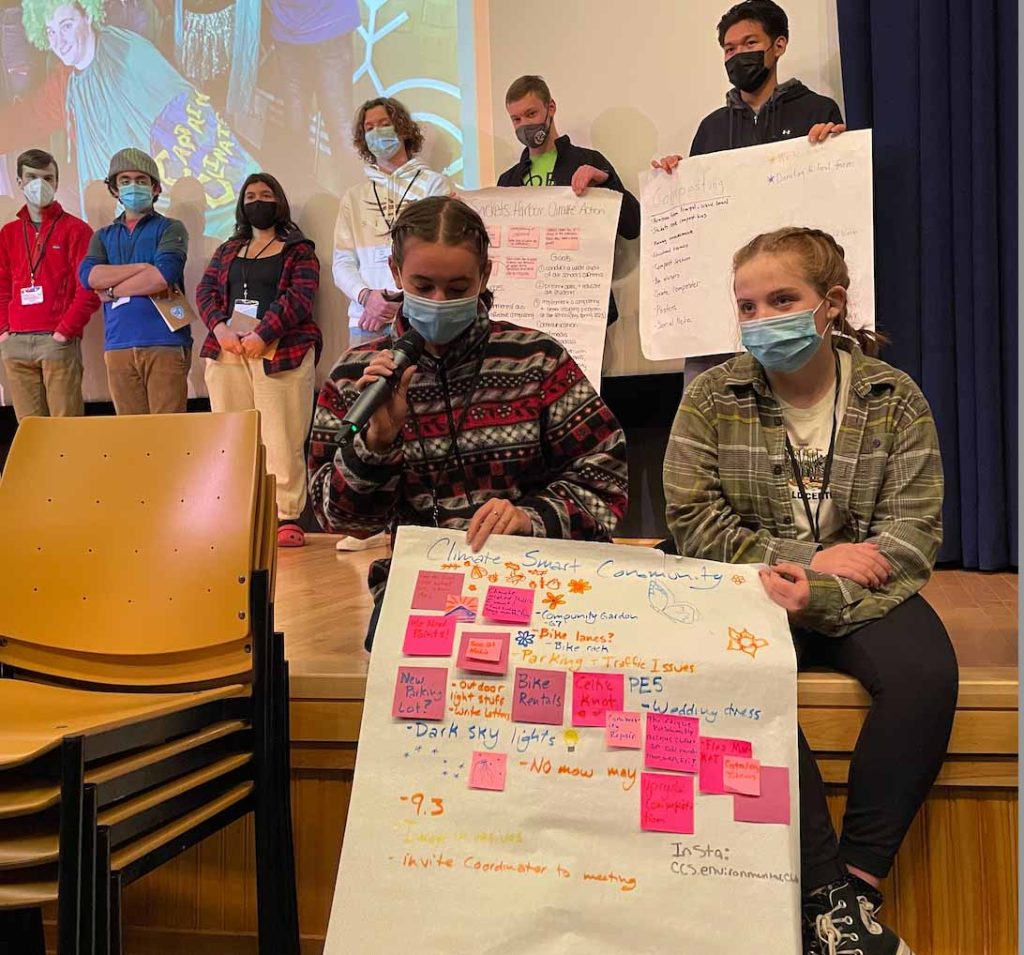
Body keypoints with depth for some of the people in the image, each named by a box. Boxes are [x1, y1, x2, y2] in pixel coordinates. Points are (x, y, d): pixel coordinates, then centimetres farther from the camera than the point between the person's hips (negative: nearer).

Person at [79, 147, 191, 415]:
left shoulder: (170, 229, 7)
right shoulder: (104, 236, 19)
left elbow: (164, 276, -12)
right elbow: (87, 275, -1)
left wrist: (111, 290, -2)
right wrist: (145, 266, -8)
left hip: (166, 344, -4)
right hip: (118, 347, 4)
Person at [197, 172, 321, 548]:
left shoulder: (299, 249, 11)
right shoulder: (228, 250, 25)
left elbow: (299, 297, -4)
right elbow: (205, 291, 14)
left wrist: (262, 335, -15)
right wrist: (220, 328, -7)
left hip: (280, 352, -4)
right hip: (227, 352, 4)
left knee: (282, 441, -9)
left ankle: (286, 518, -7)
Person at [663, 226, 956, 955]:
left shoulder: (894, 398, 2)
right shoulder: (712, 399, 1)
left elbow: (914, 536, -6)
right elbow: (695, 527, -6)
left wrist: (817, 594, -23)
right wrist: (812, 557, -14)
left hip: (859, 593, 1)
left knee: (926, 673, -29)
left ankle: (860, 877, -13)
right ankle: (828, 888, -21)